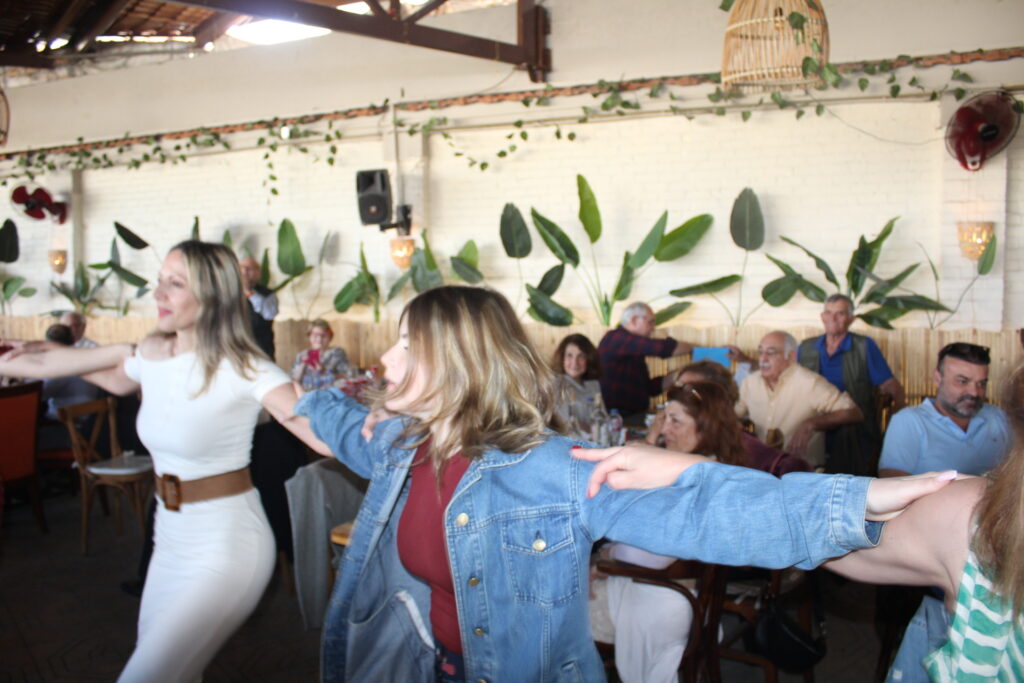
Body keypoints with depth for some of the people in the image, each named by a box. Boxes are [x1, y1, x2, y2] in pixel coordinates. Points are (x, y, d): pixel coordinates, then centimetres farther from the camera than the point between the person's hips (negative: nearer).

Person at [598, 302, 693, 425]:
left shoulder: (633, 354, 18)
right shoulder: (616, 338, -13)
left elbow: (651, 388, 20)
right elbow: (661, 348, -21)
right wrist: (693, 347, -6)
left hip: (635, 417, 9)